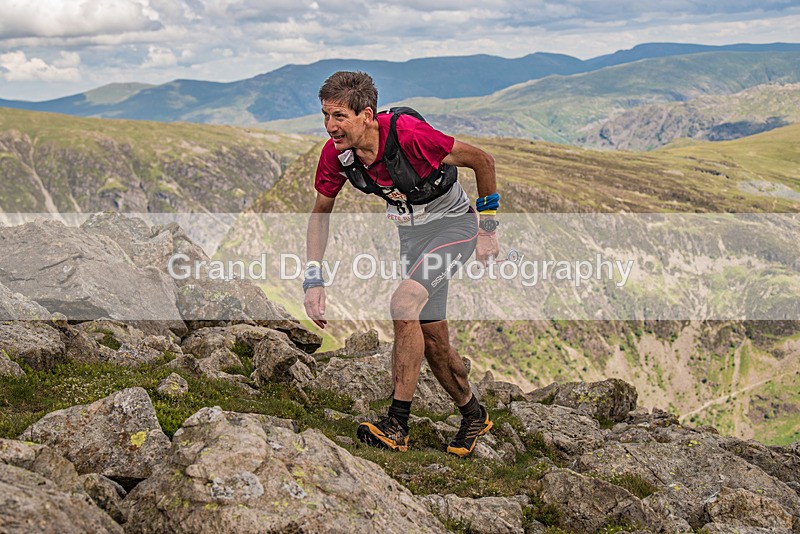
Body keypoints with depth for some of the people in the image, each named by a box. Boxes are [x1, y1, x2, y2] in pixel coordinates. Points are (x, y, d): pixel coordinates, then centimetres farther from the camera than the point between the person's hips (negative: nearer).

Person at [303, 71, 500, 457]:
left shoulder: (408, 132, -33)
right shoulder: (335, 153, -17)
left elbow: (482, 161, -20)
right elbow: (320, 214, -1)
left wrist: (487, 227, -12)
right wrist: (313, 279, -11)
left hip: (453, 224, -6)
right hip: (410, 233, 6)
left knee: (404, 304, -27)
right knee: (432, 338, 9)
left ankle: (397, 426, -20)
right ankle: (473, 416, 32)